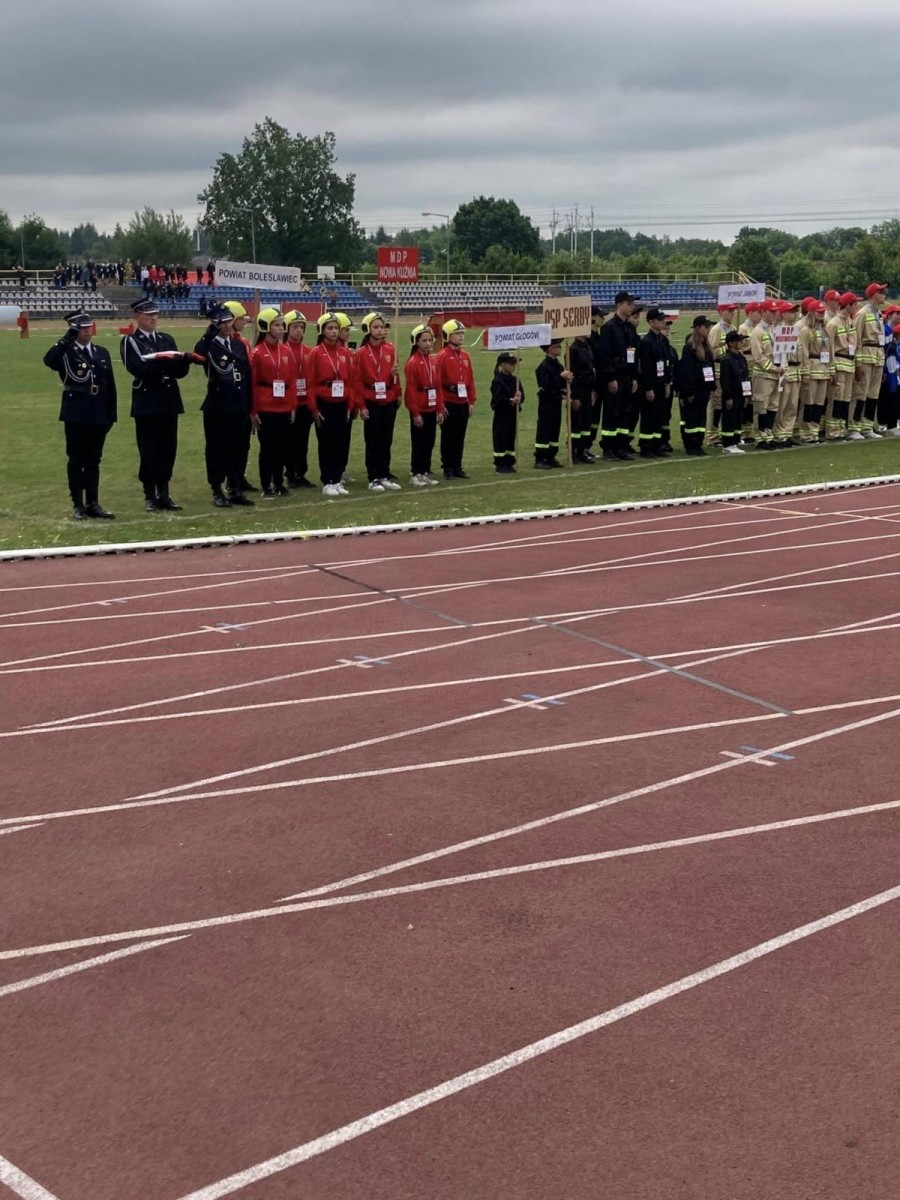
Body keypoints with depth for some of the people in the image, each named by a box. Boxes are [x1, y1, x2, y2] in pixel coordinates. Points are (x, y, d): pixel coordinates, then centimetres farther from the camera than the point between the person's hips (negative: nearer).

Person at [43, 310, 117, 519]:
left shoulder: (102, 352, 12)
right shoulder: (65, 352, -2)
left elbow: (110, 385, 12)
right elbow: (48, 360, -25)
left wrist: (112, 414, 8)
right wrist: (67, 338, -26)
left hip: (98, 414, 4)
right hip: (75, 414, -4)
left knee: (93, 461, 8)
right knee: (76, 460, 1)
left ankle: (93, 504, 14)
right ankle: (78, 505, 7)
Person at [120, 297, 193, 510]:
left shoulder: (167, 339, 14)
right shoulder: (130, 341, -1)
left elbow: (179, 372, 7)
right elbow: (139, 369, -15)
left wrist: (185, 360, -13)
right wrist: (162, 359, -21)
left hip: (169, 402, 5)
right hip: (147, 403, -5)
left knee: (168, 450, 6)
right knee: (149, 451, -1)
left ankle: (164, 494, 14)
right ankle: (150, 497, 6)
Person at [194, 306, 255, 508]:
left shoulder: (240, 345, 11)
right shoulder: (208, 346, -5)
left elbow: (247, 376, 14)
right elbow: (198, 353, -30)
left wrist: (249, 406, 11)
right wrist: (211, 330, -36)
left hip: (238, 407, 5)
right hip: (216, 407, -5)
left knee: (236, 449, 9)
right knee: (216, 449, 1)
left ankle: (235, 490, 18)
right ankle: (217, 491, 8)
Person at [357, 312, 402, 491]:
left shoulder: (390, 350, 5)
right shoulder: (362, 353, -5)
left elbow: (395, 376, 12)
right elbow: (358, 381, -5)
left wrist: (396, 384, -12)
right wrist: (362, 405, -8)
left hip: (389, 402, 3)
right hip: (372, 403, -3)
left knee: (386, 441, 8)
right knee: (373, 442, 1)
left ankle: (385, 476, 16)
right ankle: (374, 479, 6)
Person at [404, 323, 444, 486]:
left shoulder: (433, 362, 11)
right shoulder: (412, 363, -10)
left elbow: (438, 387, 13)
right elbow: (411, 390, -13)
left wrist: (440, 409, 9)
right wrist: (415, 413, -16)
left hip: (431, 409, 7)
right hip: (419, 410, -7)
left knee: (430, 443, 10)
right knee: (419, 443, -2)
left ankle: (426, 472, 18)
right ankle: (415, 474, 6)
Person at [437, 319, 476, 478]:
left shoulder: (465, 356, 11)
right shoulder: (442, 356, -9)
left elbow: (470, 380, 13)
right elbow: (437, 382, -12)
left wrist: (472, 401, 10)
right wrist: (441, 404, -14)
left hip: (463, 403, 6)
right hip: (449, 404, -6)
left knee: (460, 437, 10)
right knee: (448, 437, 2)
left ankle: (457, 467, 18)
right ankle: (447, 468, 8)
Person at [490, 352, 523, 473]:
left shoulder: (514, 380, 11)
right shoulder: (497, 381, -10)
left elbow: (521, 396, 7)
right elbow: (497, 399, -18)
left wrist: (518, 398, -15)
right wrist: (511, 400, -25)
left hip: (512, 414, 7)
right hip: (501, 414, -7)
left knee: (511, 438, 10)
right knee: (500, 439, -2)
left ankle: (509, 463, 18)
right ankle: (500, 464, 4)